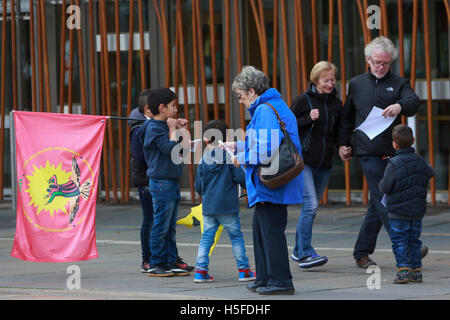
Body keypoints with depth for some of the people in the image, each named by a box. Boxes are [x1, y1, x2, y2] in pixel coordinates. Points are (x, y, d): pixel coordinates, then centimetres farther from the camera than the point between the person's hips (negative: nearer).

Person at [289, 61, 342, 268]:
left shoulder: (336, 104, 10)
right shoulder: (303, 100, -5)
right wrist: (308, 119, -17)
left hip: (324, 164, 6)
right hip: (303, 161, -6)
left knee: (311, 207, 12)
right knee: (310, 205, -17)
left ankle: (298, 251, 24)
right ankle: (305, 254, -17)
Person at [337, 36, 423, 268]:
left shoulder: (399, 84, 9)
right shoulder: (356, 84, 13)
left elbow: (413, 102, -11)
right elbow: (346, 117, 24)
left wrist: (400, 106, -33)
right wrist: (343, 143, 15)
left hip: (391, 152, 1)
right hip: (368, 151, -1)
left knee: (377, 204, 6)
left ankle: (361, 252, 17)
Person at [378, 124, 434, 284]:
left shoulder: (393, 164, -16)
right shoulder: (420, 161, 0)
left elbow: (385, 188, -12)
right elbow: (430, 173, 21)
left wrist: (381, 183, 9)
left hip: (398, 212, -5)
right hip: (418, 211, 5)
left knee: (399, 241, 1)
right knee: (414, 240, 13)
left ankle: (403, 270, -7)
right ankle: (416, 271, 13)